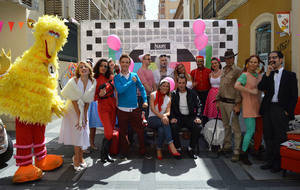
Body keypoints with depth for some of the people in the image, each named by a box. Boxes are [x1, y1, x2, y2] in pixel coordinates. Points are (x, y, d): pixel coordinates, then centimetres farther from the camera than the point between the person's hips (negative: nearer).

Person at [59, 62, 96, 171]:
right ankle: (76, 158, 8)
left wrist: (85, 117, -8)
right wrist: (79, 118, -17)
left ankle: (80, 157, 20)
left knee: (84, 132, 4)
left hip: (83, 110, 4)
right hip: (73, 110, -3)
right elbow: (74, 101, -18)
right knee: (78, 131, -8)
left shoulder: (92, 83, -10)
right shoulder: (73, 81, -19)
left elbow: (87, 101, -5)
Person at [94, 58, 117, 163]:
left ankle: (106, 154, 23)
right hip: (103, 107, -5)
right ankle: (103, 154, 11)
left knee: (110, 132, 8)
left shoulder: (111, 77, 5)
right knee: (109, 133, -12)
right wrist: (100, 95, -23)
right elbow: (93, 97, -4)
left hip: (113, 106, 5)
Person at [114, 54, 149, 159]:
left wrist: (145, 100, -1)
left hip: (135, 109, 2)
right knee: (123, 132, 11)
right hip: (122, 110, -1)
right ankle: (124, 153, 27)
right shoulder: (117, 78, -2)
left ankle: (143, 151, 22)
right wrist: (131, 82, -14)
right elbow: (120, 90, -18)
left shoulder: (134, 75, 5)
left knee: (140, 131, 5)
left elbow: (141, 88, 10)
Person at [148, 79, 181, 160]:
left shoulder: (168, 99, 14)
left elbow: (168, 112, 0)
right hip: (152, 119, -3)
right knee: (165, 123, -36)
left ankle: (159, 150, -25)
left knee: (161, 129, -35)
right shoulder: (153, 95, 3)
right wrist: (162, 116, -26)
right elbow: (152, 109, -10)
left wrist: (165, 115, -27)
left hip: (163, 119, 3)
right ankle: (171, 146, -41)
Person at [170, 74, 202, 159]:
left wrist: (198, 117, -6)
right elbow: (170, 107, 4)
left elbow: (198, 106, 8)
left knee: (198, 127, -28)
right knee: (173, 127, -32)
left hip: (190, 117, 1)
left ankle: (191, 149, -10)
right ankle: (178, 149, -11)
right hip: (178, 117, -1)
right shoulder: (173, 94, 5)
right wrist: (172, 117, -12)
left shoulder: (192, 93, 7)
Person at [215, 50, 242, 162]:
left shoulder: (237, 71, -7)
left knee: (235, 127, -4)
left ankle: (237, 152, 2)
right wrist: (218, 100, 16)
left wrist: (237, 104, -15)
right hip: (222, 101, 7)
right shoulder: (224, 70, 15)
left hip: (231, 102, -7)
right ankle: (227, 146, 27)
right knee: (226, 125, 15)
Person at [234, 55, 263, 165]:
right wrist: (251, 91, -20)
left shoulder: (259, 76, 14)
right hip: (248, 105, -7)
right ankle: (243, 154, 4)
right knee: (250, 130, -9)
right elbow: (236, 86, -23)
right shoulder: (245, 75, -7)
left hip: (257, 105, 7)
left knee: (253, 130, 9)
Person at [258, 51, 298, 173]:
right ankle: (270, 161, 23)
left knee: (280, 137, 0)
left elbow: (294, 95, -1)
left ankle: (279, 164, 14)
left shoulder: (290, 75, 2)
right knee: (268, 136, 10)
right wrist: (268, 73, -8)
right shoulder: (268, 75, 12)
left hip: (281, 110, -4)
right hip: (268, 109, 4)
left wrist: (288, 111, -8)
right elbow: (260, 87, -4)